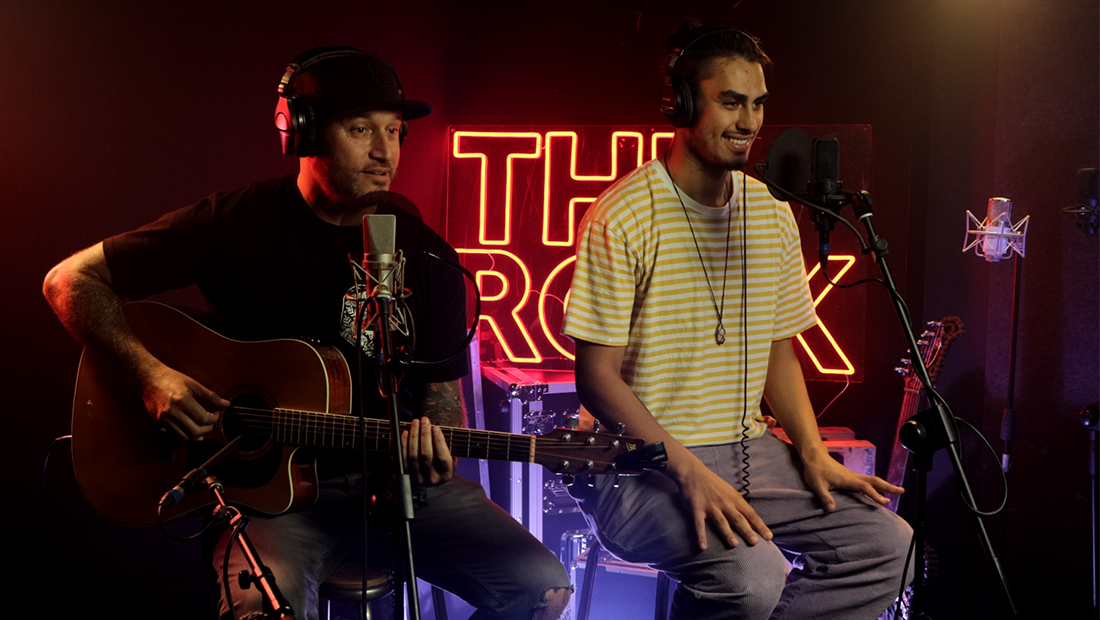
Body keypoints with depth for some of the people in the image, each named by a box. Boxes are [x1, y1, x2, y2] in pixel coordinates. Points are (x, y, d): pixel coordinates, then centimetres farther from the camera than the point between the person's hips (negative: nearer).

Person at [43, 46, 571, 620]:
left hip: (394, 480, 4)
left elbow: (443, 392, 6)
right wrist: (150, 374, -16)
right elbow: (70, 280, -2)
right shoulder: (237, 224, -6)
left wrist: (429, 446, -18)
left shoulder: (426, 258, 2)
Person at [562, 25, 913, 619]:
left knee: (887, 544, -8)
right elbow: (597, 378, -14)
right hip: (645, 463, -6)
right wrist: (690, 471, -23)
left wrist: (812, 453, 1)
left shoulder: (772, 214, 8)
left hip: (750, 449, 7)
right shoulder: (622, 219, -13)